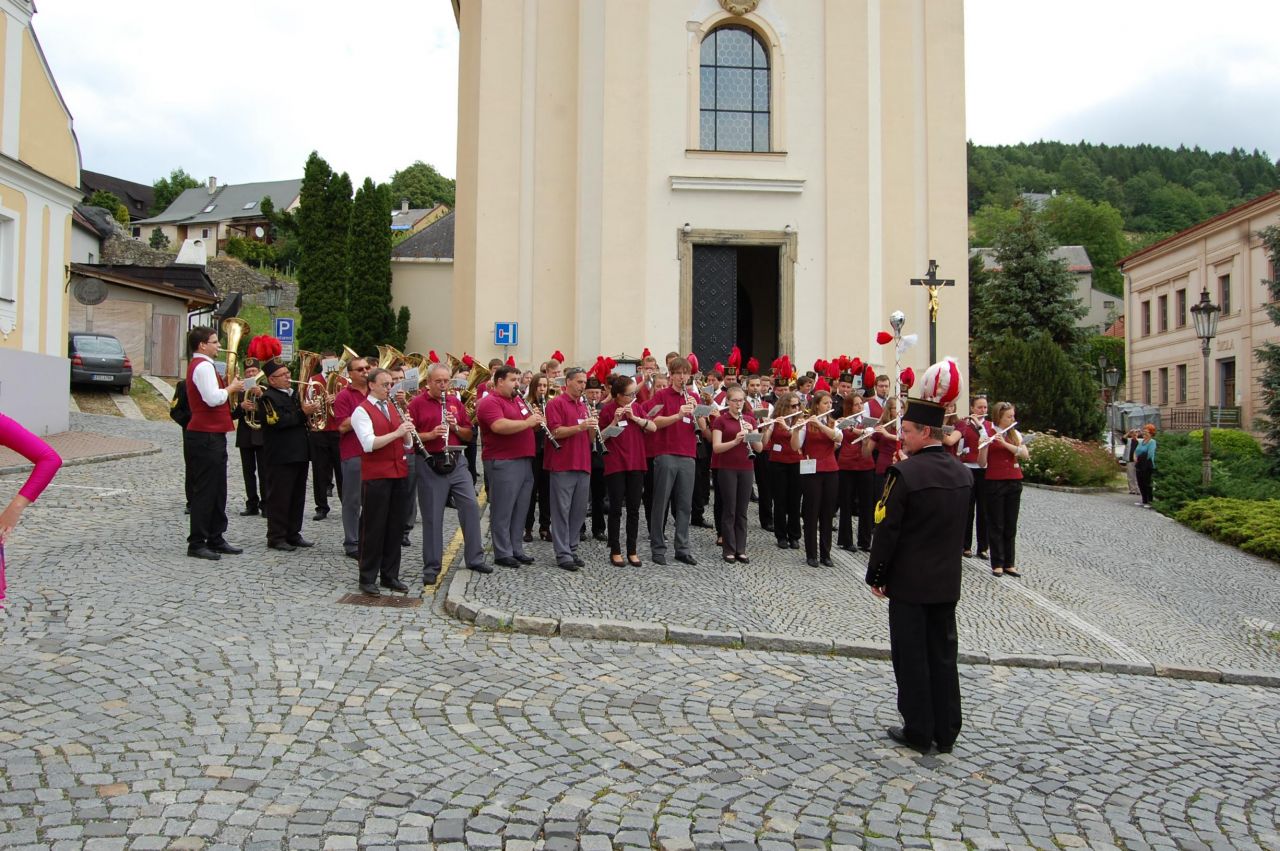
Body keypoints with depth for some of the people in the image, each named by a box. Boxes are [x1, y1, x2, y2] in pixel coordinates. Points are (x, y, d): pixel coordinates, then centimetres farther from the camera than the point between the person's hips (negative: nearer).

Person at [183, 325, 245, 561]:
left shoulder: (202, 365, 19)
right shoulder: (202, 366, -14)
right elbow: (213, 398, -25)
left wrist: (230, 388, 9)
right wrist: (232, 387, -10)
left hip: (212, 436, 11)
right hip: (205, 437, -11)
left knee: (217, 490, 14)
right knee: (204, 490, -6)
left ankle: (215, 539, 20)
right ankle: (197, 543, 0)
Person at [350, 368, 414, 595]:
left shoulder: (393, 408, 16)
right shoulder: (362, 411, -5)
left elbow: (407, 444, 12)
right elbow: (369, 443, -19)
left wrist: (407, 429, -7)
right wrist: (396, 432, -21)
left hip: (399, 473, 6)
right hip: (375, 476, -6)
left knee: (395, 526, 10)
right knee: (373, 527, 0)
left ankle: (390, 575, 19)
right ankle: (368, 578, 10)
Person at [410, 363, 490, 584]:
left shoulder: (456, 403, 10)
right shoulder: (417, 404, -2)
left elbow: (468, 435, 12)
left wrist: (455, 427, -8)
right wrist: (431, 434, -20)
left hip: (457, 462, 4)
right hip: (430, 465, -4)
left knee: (471, 506, 2)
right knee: (432, 516, 2)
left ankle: (475, 558, 16)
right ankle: (431, 567, 11)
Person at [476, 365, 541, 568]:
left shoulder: (518, 400, 17)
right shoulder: (490, 402, -11)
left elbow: (529, 426, 25)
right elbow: (500, 426, -27)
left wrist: (536, 420, 3)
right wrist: (527, 422, -20)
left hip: (525, 460, 9)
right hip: (503, 463, -9)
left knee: (520, 510, 13)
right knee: (503, 511, 0)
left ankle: (516, 549, 21)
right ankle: (502, 554, 7)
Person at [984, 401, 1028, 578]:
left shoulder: (1015, 434, 8)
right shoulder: (987, 434, -4)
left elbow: (1025, 455, -7)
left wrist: (1005, 443, -19)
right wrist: (984, 445, -28)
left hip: (1014, 483, 4)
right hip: (994, 483, -4)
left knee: (1011, 525, 7)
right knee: (996, 525, 0)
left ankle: (1009, 563, 12)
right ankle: (997, 564, 4)